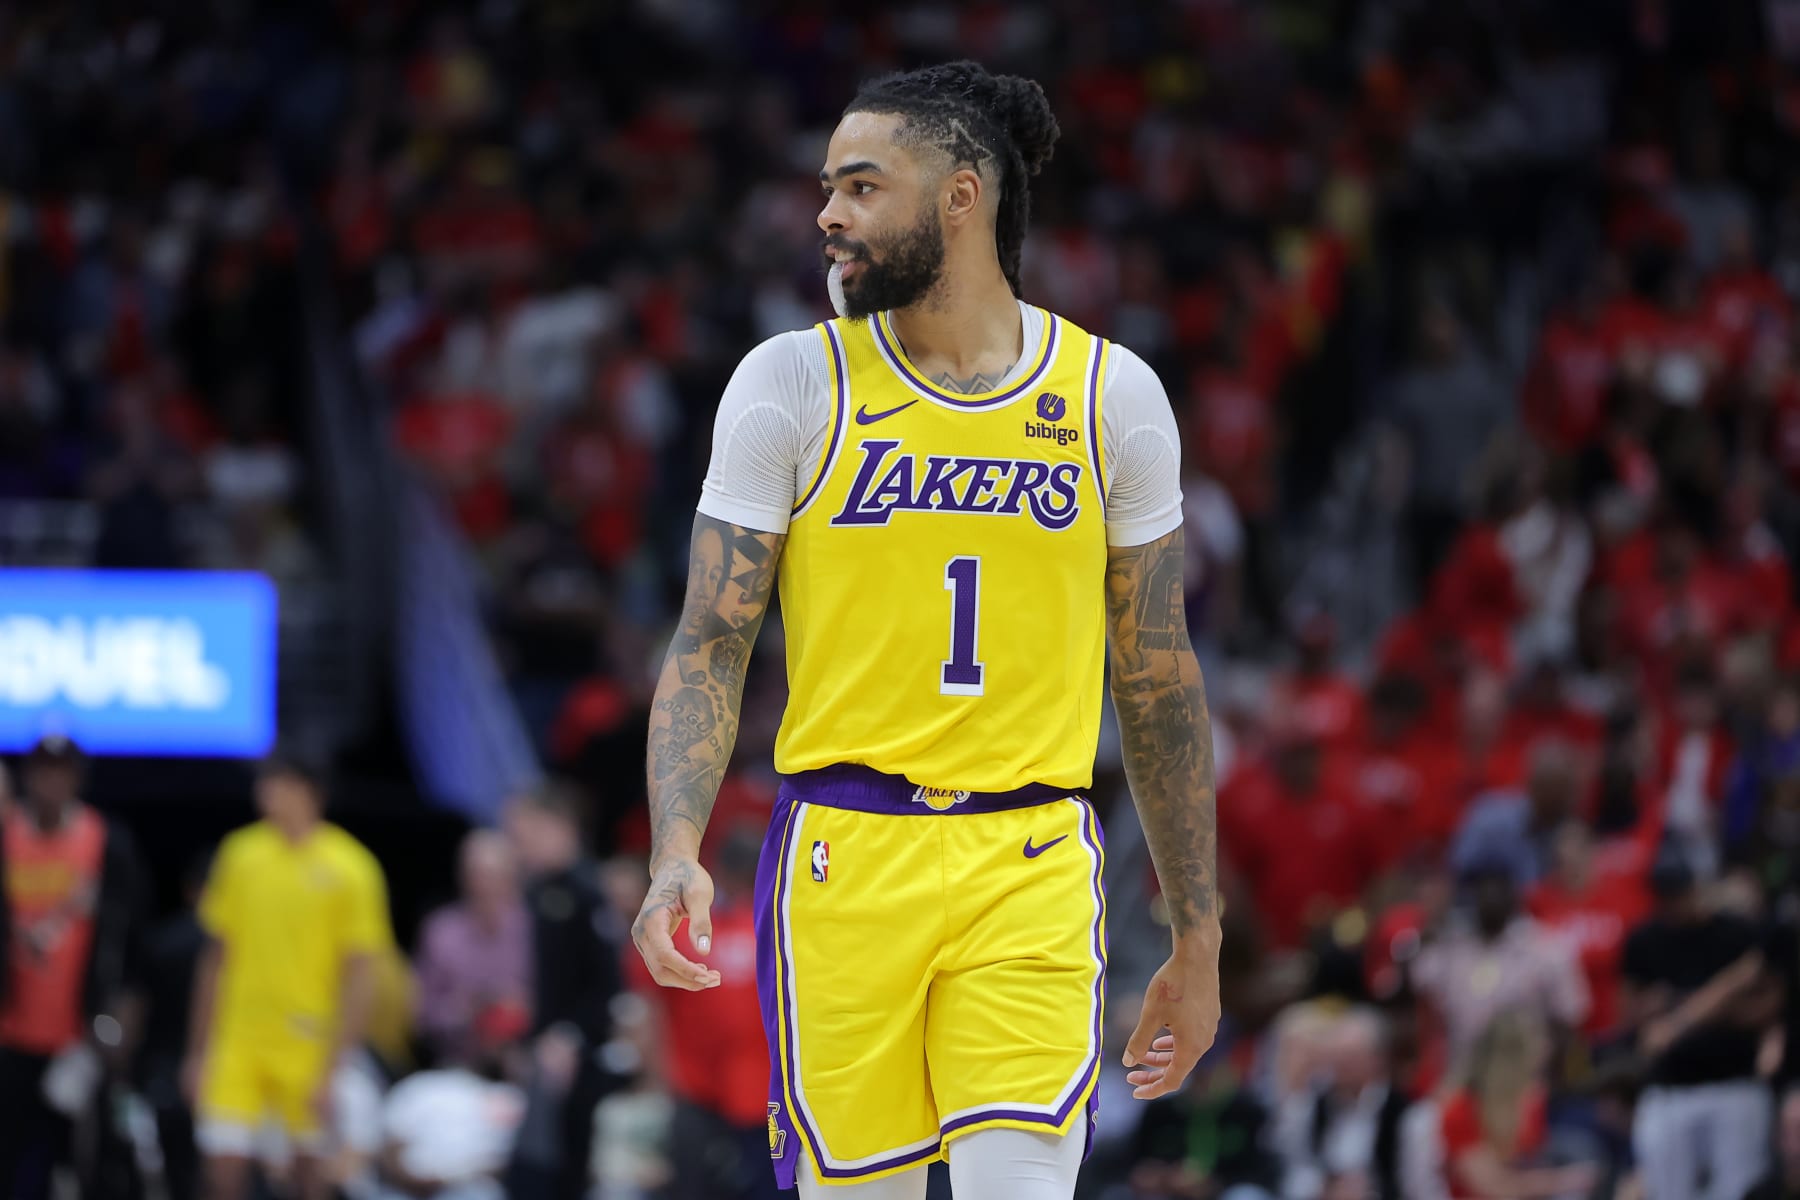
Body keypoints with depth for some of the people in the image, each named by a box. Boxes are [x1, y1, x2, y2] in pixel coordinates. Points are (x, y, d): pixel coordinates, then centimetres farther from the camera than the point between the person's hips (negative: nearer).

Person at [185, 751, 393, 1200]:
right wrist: (198, 1051, 12)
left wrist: (334, 1070, -11)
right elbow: (216, 957, 13)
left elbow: (360, 977, -6)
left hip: (309, 1046, -3)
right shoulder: (241, 853, 4)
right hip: (237, 1042, 3)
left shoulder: (349, 868, -7)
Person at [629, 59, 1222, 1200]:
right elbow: (710, 647, 1)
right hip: (843, 858, 0)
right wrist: (675, 851, -17)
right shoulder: (791, 383, 3)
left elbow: (1161, 682, 12)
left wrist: (1198, 943, 13)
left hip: (1030, 875, 0)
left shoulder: (1112, 393, 6)